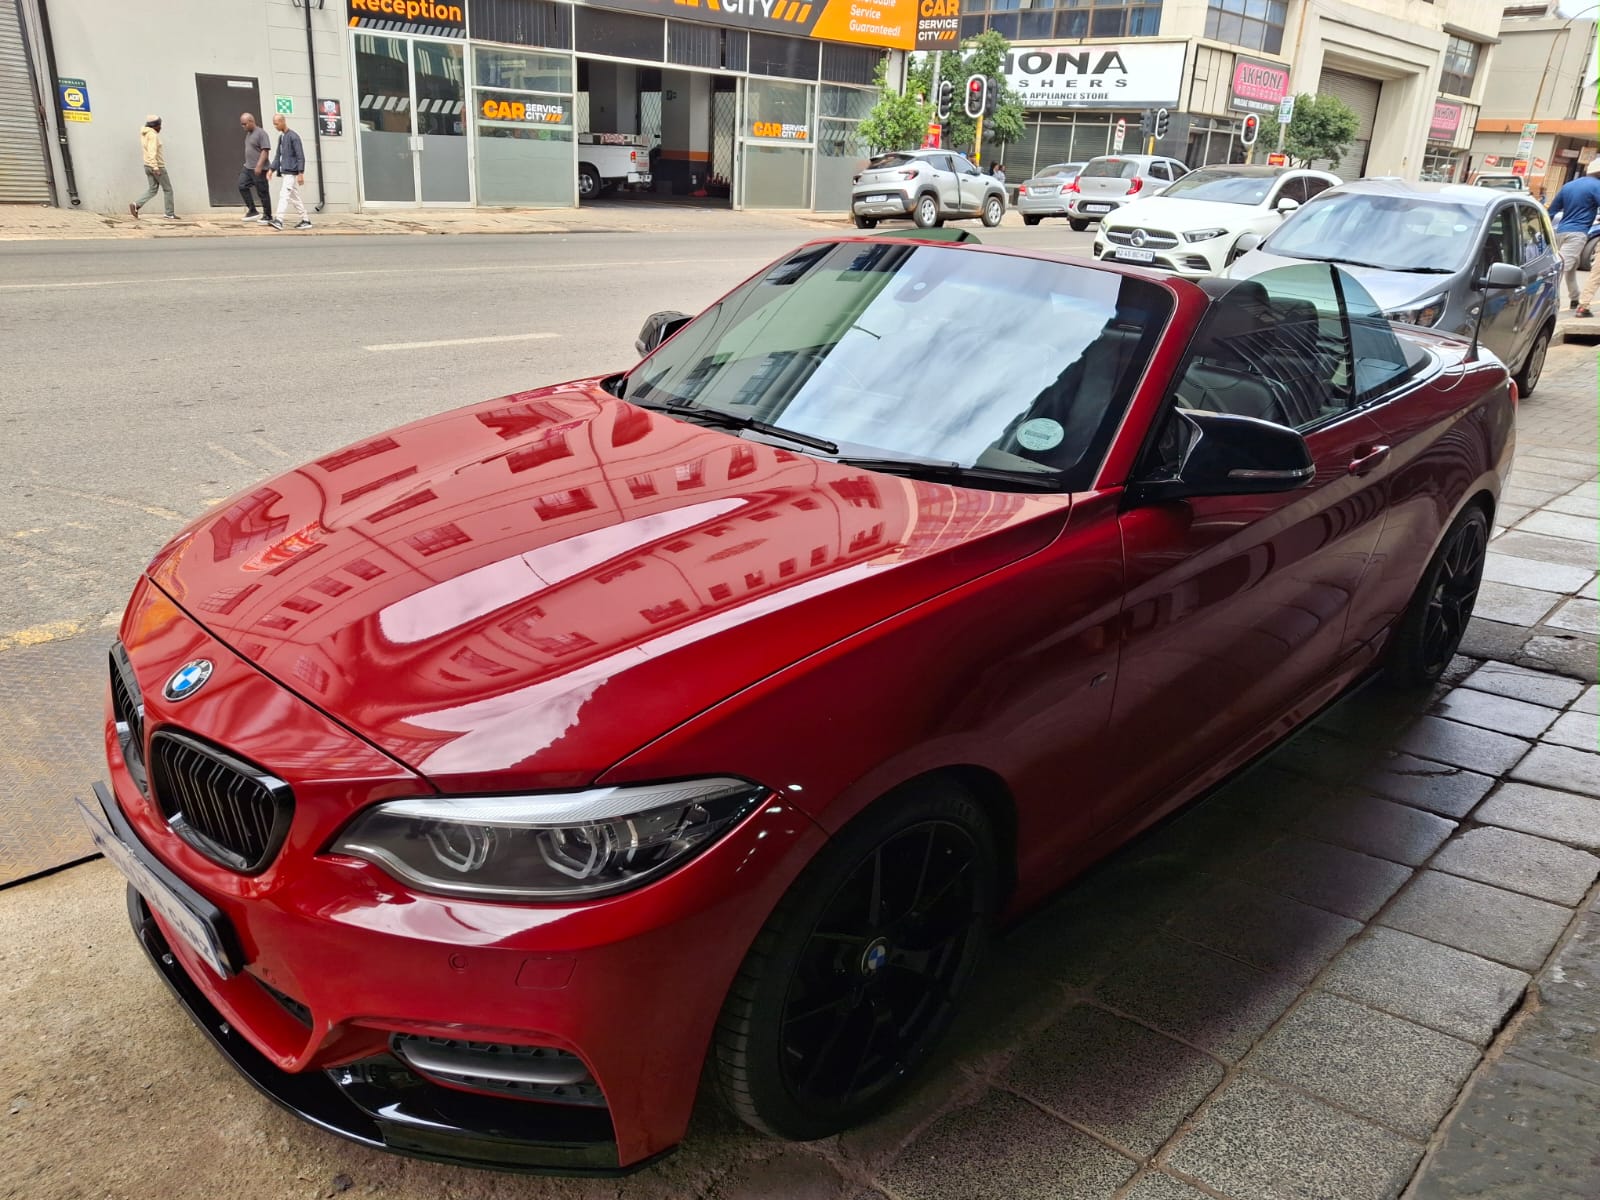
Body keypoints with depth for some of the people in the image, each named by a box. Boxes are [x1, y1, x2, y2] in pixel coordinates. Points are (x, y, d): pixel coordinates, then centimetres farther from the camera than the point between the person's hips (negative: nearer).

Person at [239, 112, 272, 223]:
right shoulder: (248, 134, 16)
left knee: (262, 192, -3)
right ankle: (252, 211, 3)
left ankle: (268, 217, 6)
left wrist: (259, 166, -25)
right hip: (248, 168, 9)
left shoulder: (261, 133, -11)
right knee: (242, 186, -1)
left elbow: (265, 151, -18)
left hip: (259, 169, -9)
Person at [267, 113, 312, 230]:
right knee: (294, 196, 10)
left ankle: (278, 220, -24)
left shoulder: (293, 136, -10)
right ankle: (305, 220, 15)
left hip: (291, 171, -9)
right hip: (285, 171, 9)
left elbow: (300, 156, -14)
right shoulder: (281, 137, 15)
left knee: (284, 194, -16)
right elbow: (278, 155, 19)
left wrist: (301, 173, -19)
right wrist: (271, 169, 12)